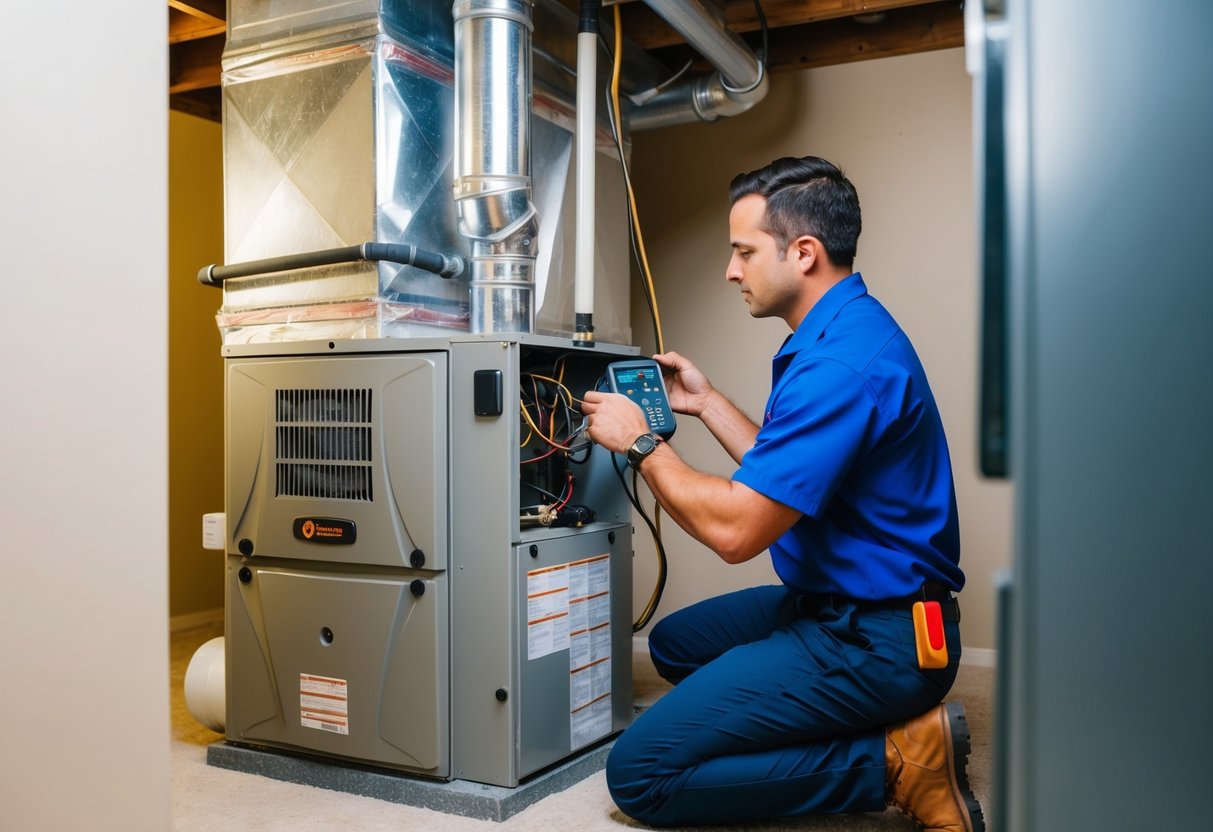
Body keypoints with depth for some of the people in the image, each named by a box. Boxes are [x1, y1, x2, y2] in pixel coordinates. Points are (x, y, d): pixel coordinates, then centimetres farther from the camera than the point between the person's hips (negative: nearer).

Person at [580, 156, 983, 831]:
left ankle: (893, 763, -7)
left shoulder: (843, 360, -24)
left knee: (638, 773, -11)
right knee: (674, 642, 27)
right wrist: (706, 402, 19)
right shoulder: (844, 332, 12)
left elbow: (736, 528, -25)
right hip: (836, 604, 11)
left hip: (872, 641, -11)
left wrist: (640, 441, -12)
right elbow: (779, 475, 18)